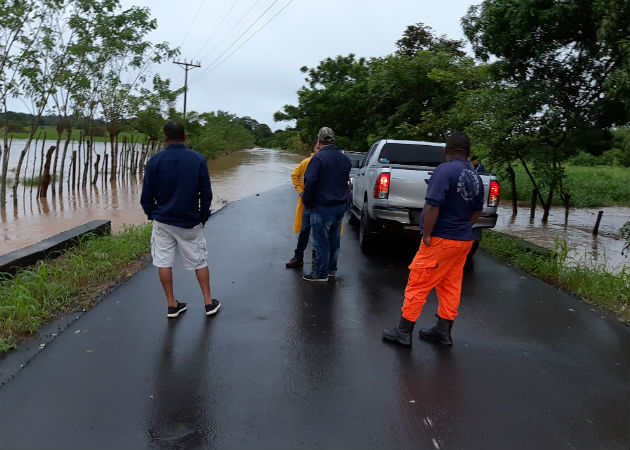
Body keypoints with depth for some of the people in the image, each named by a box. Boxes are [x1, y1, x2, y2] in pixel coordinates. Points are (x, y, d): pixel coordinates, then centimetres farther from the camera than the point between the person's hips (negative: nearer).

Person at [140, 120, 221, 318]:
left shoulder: (155, 161, -6)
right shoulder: (198, 160, -6)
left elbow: (146, 196, -2)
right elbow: (206, 194, -2)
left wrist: (152, 215, 13)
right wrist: (203, 218, 9)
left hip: (163, 221, 0)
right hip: (190, 222, 0)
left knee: (164, 263, 10)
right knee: (200, 261, 12)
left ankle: (172, 305, 16)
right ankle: (209, 302, 18)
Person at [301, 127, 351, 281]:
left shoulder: (318, 157, -16)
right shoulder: (344, 158, 8)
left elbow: (310, 182, -19)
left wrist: (307, 201, -8)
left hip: (322, 207, -7)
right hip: (341, 206, 7)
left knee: (321, 241, 3)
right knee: (334, 238, 18)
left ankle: (321, 273, 12)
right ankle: (331, 269, 30)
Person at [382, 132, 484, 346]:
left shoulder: (445, 170, -16)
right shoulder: (475, 177, 9)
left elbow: (433, 205, -23)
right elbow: (477, 211, 19)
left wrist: (427, 234, -16)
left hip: (441, 240, -8)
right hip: (463, 240, 8)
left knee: (418, 284, 0)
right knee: (450, 287, 15)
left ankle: (404, 332, 7)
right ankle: (443, 331, 24)